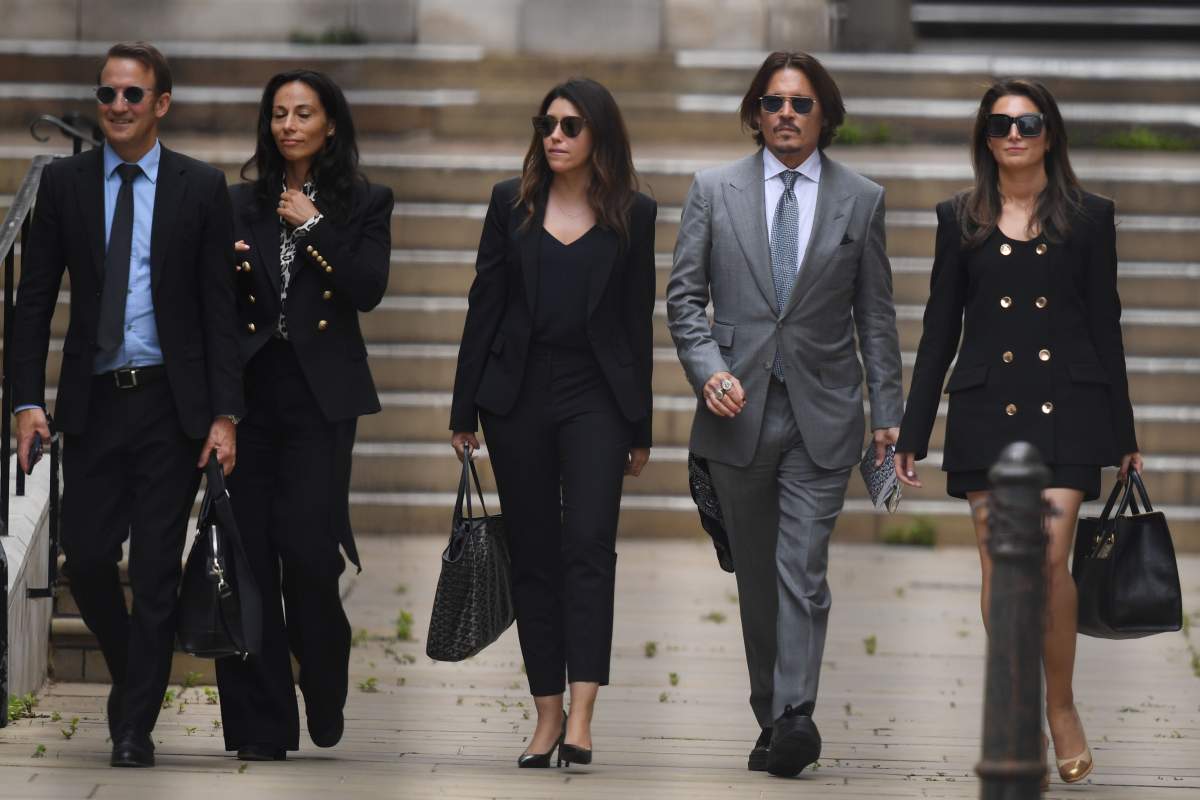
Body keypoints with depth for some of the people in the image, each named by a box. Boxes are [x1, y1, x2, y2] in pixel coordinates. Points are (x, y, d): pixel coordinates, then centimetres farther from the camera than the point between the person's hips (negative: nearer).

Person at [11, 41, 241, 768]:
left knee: (157, 571, -1)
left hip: (171, 405, -2)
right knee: (87, 559, 0)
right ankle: (133, 675, 26)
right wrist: (28, 400, -4)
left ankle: (136, 727, 6)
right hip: (93, 402, 2)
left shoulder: (202, 187, 1)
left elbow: (221, 306, 0)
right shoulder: (64, 183, 5)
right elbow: (35, 299, 5)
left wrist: (225, 414, -7)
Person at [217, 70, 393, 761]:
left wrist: (311, 227, -8)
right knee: (248, 554, -3)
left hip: (320, 395, -2)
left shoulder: (365, 204, 7)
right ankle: (261, 727, 2)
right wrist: (223, 270, -9)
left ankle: (327, 705, 15)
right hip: (249, 389, 2)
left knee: (309, 549, -11)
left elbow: (368, 289, -7)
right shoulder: (243, 204, 12)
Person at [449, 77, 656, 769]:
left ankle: (581, 717, -21)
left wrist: (641, 426, 5)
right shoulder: (512, 203, 6)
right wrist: (466, 410, 5)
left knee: (589, 544, -15)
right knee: (534, 554, 5)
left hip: (595, 395, -2)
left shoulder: (633, 214, 3)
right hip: (519, 392, 2)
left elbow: (639, 319, 5)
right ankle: (548, 716, 10)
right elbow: (485, 305, 7)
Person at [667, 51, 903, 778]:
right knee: (756, 575, 8)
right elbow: (685, 296, 6)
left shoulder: (861, 200, 6)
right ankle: (771, 716, 16)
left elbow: (876, 315, 8)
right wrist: (708, 369, -11)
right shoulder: (714, 191, 6)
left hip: (821, 415, -2)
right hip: (740, 410, 2)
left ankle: (795, 717, -20)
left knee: (803, 570, -12)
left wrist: (888, 412, 4)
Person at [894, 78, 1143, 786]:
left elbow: (1105, 325, 7)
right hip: (986, 404, 2)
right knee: (1000, 564, 1)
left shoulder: (1088, 217, 5)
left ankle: (1062, 706, 6)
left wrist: (1123, 434, 6)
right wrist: (913, 432, 7)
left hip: (1066, 406, -2)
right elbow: (940, 329, 10)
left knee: (1048, 561, -12)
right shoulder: (961, 219, 8)